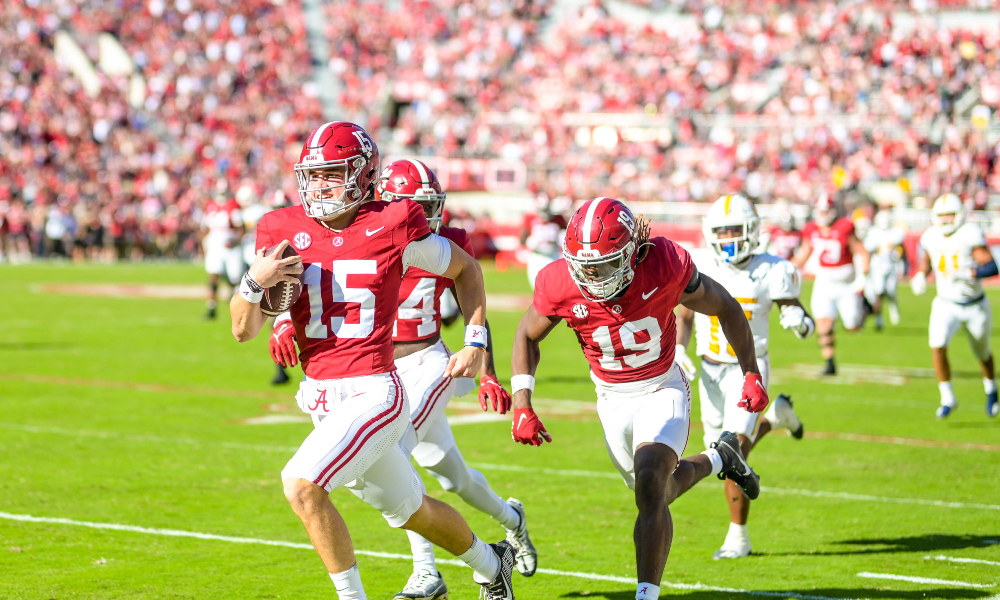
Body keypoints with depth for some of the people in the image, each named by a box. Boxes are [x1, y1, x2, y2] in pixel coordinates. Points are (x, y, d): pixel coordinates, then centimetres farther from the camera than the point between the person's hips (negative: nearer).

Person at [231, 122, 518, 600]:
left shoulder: (392, 228, -10)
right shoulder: (284, 232, 0)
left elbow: (465, 270, 8)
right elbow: (243, 330, 2)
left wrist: (476, 342, 3)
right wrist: (255, 282, -17)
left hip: (373, 394, -6)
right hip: (321, 398, 6)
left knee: (301, 485, -25)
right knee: (409, 509, 22)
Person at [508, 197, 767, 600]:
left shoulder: (664, 265, -26)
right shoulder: (560, 284, -23)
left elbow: (726, 309, -8)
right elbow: (527, 337, -2)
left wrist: (752, 376, -5)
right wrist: (522, 405, -11)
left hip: (663, 389, -3)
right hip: (613, 399, 3)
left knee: (650, 484, -24)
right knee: (656, 492, 17)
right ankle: (716, 459, 48)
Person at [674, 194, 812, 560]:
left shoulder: (770, 273, -12)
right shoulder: (699, 268, -4)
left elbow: (798, 315, -3)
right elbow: (684, 315, 7)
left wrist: (799, 322, -28)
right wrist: (678, 350, -10)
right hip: (711, 370, 4)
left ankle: (738, 537, -2)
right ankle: (776, 417, 42)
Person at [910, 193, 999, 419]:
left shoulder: (970, 234, -20)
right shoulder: (931, 237, -5)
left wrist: (968, 274, -43)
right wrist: (920, 276, -3)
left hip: (975, 307, -2)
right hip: (946, 305, 2)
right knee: (937, 347, -21)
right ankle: (948, 398, -8)